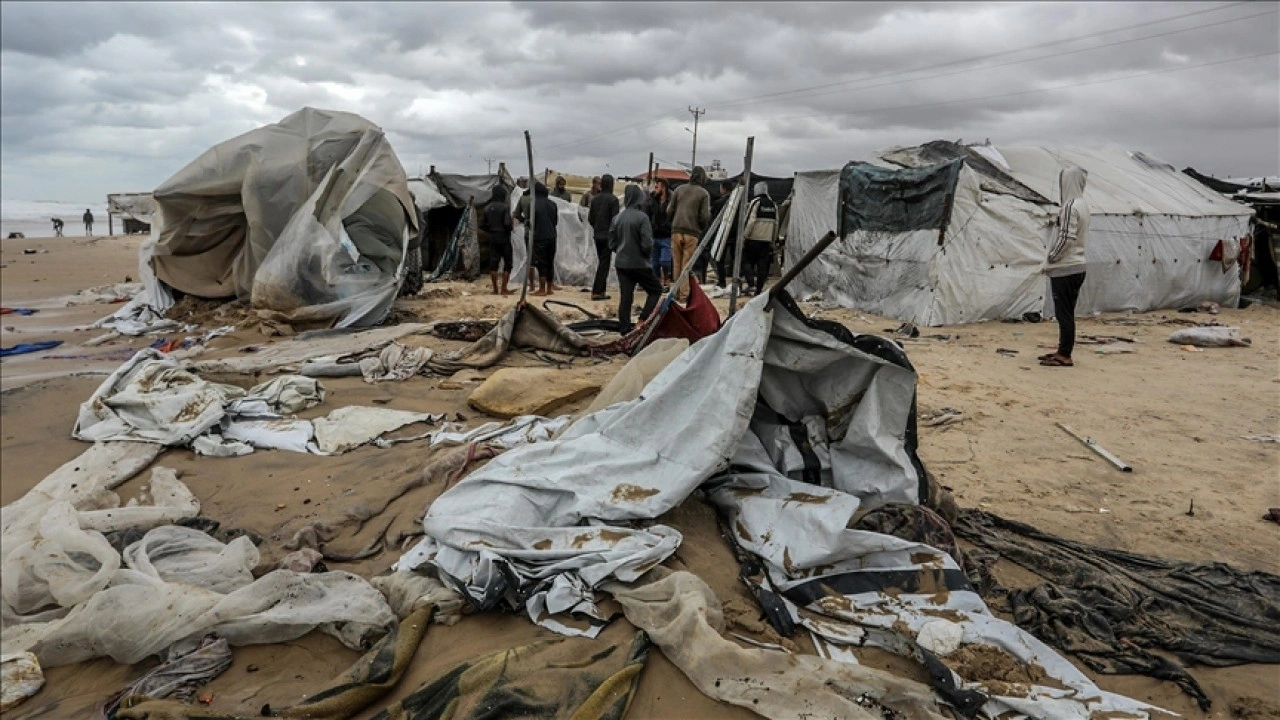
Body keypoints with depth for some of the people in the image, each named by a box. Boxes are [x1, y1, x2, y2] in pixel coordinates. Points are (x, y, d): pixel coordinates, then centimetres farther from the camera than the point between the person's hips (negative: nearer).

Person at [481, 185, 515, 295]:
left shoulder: (487, 208, 6)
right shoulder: (505, 206, -11)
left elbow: (482, 224, 6)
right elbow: (507, 223, -19)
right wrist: (512, 228, 1)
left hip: (492, 238, 5)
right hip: (504, 238, -5)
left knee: (493, 263, 7)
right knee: (507, 263, 3)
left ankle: (495, 289, 9)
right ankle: (504, 289, 0)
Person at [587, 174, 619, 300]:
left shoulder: (594, 199, 6)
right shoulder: (613, 199, -11)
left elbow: (590, 218, 9)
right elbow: (615, 219, -13)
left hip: (597, 235, 6)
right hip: (608, 236, -6)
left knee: (601, 262, 15)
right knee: (604, 263, -3)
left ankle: (600, 290, 15)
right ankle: (596, 291, -7)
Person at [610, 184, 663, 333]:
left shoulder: (617, 218, 3)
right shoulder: (642, 217, -14)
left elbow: (612, 243, 7)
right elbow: (647, 244, -16)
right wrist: (647, 254, 4)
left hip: (621, 263, 5)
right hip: (639, 263, -5)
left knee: (625, 296, 8)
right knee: (656, 290, 11)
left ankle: (625, 329, 8)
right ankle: (643, 319, -1)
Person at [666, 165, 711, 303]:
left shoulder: (679, 189, 6)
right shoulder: (704, 194, -3)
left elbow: (669, 211, 5)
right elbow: (705, 217, -7)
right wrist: (702, 229, 12)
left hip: (676, 231, 3)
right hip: (692, 233, -3)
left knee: (676, 263, 11)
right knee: (687, 265, 2)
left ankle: (677, 292, 15)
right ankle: (684, 294, 2)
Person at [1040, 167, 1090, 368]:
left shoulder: (1070, 206, -16)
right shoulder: (1082, 205, 14)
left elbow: (1066, 237, -22)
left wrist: (1051, 258, -9)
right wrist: (1054, 259, 13)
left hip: (1064, 269, -9)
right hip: (1076, 266, 9)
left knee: (1064, 313, -5)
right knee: (1066, 313, 14)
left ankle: (1065, 356, -1)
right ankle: (1063, 351, 22)